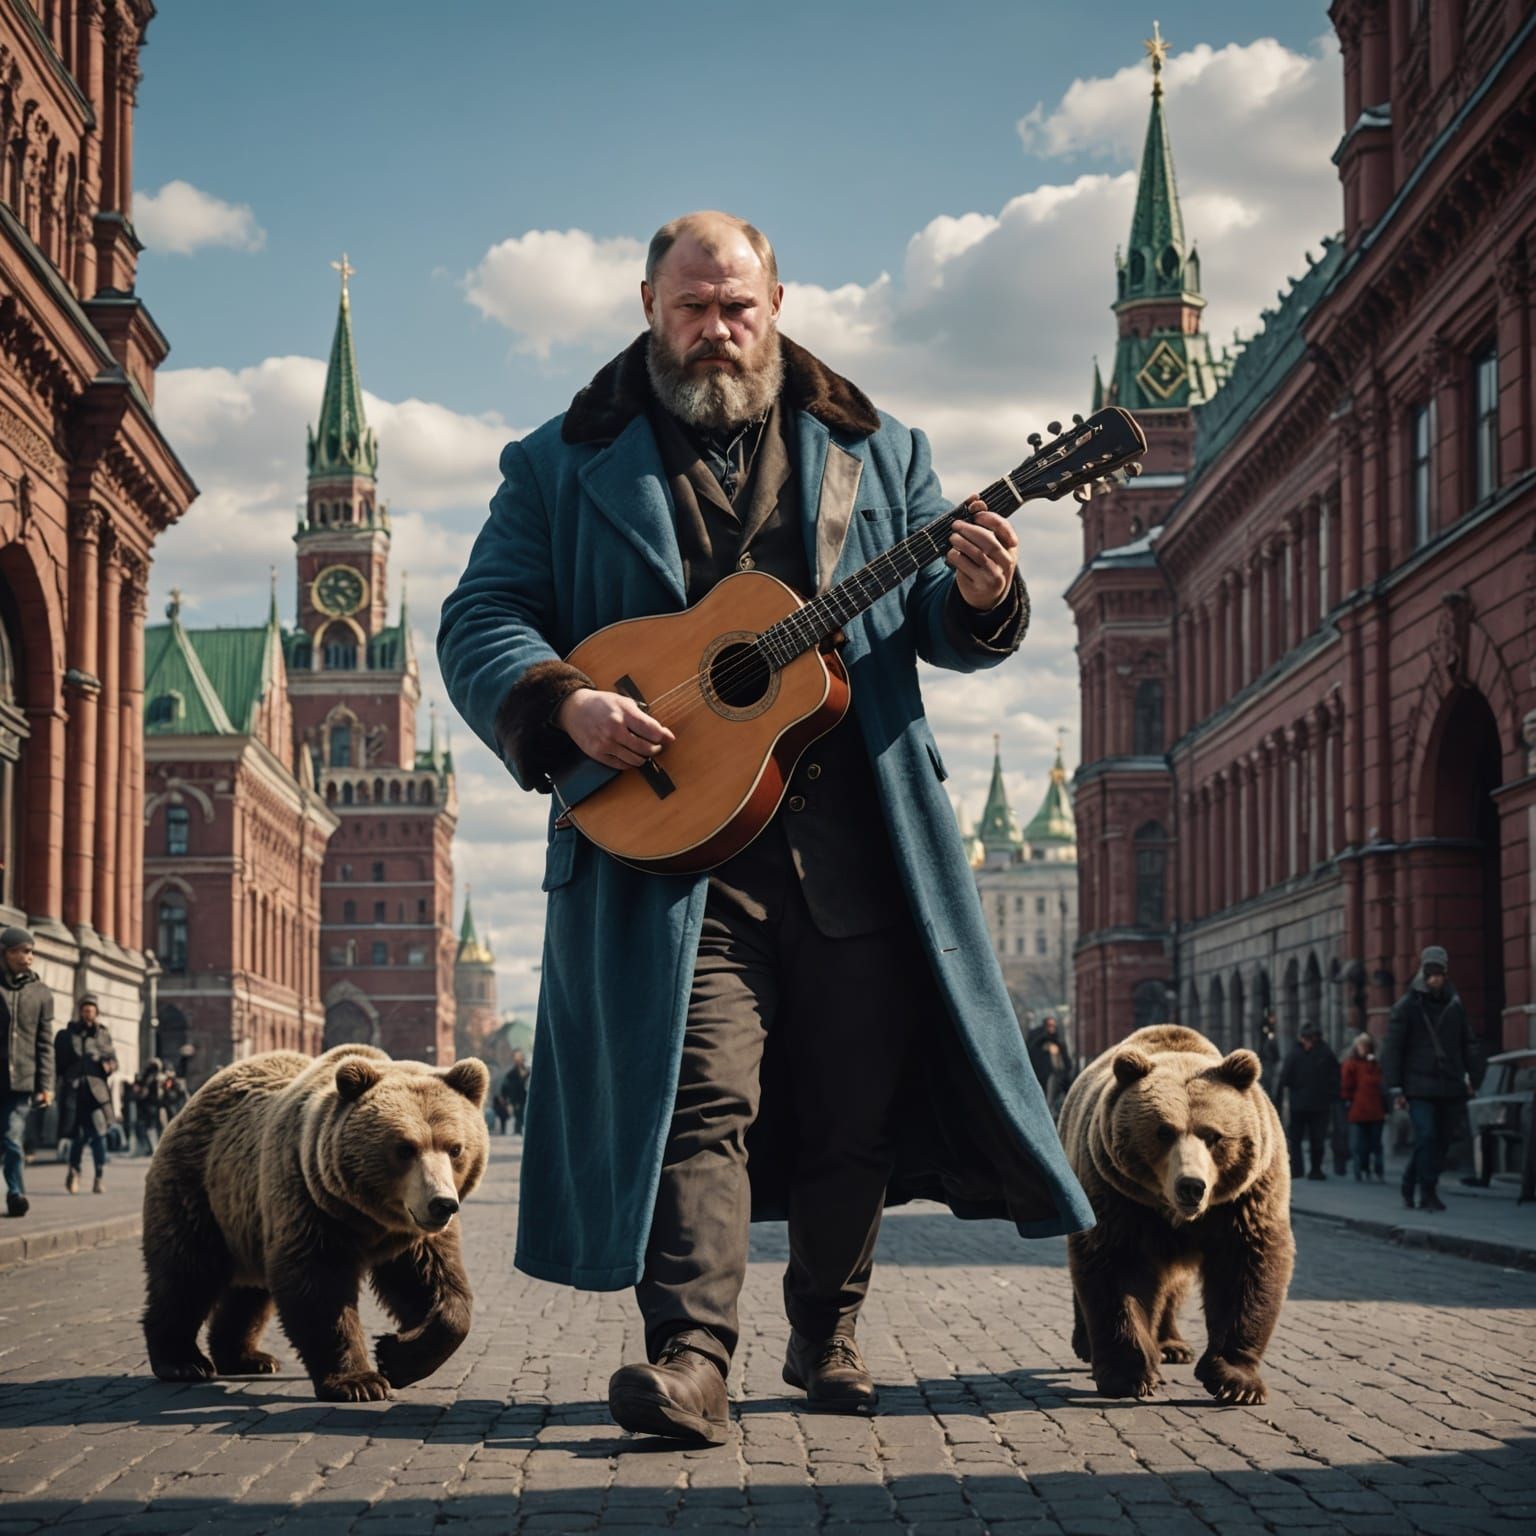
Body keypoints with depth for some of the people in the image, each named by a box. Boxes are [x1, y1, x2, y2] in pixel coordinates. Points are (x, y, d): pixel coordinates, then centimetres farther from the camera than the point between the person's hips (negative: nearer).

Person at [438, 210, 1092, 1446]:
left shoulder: (873, 452, 16)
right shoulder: (566, 465, 11)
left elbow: (934, 620, 14)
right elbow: (481, 623, 4)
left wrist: (977, 597, -11)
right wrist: (562, 703, -16)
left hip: (853, 834, 3)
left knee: (858, 1099, 6)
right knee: (699, 1093, -14)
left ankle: (827, 1334, 23)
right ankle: (690, 1354, -16)